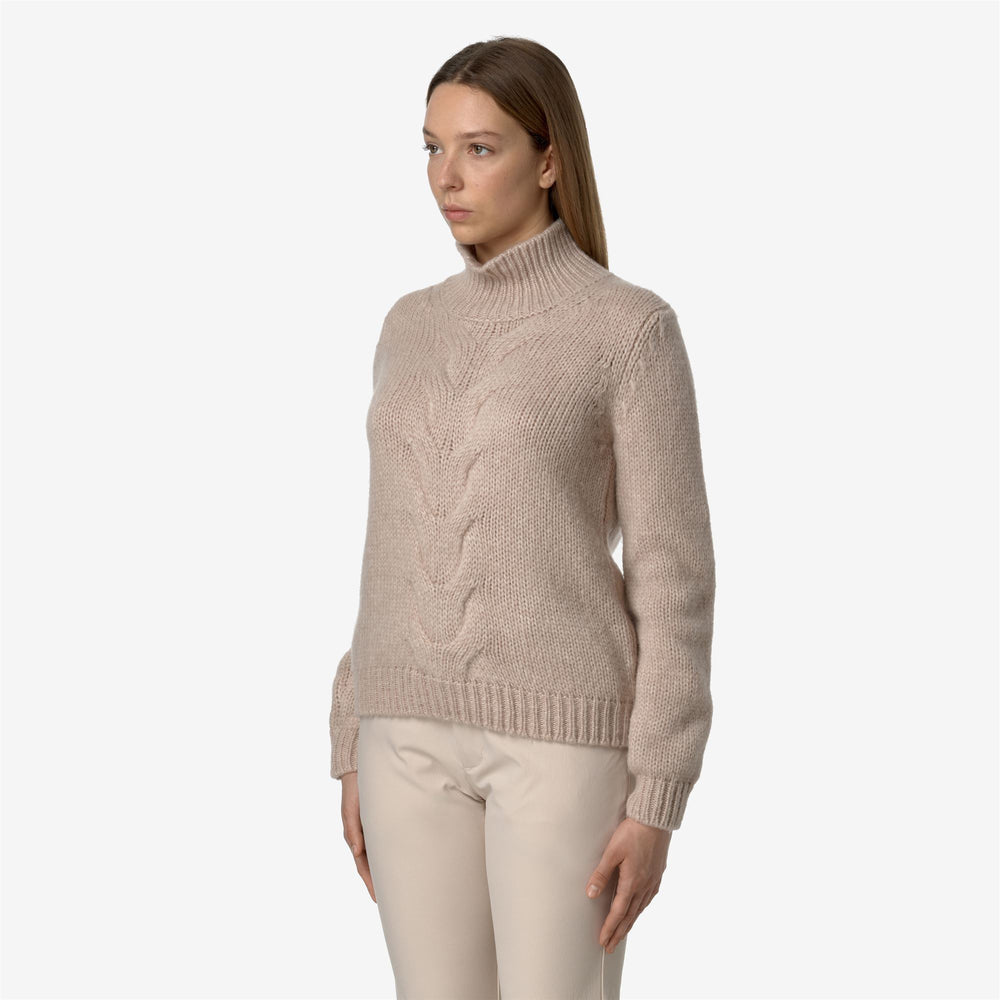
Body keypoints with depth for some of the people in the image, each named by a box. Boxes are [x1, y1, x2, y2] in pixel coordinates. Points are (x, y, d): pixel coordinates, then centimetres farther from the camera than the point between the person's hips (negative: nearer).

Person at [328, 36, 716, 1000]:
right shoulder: (414, 327, 11)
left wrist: (656, 801, -12)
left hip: (562, 737, -5)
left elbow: (671, 573, -8)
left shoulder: (633, 328, -6)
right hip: (422, 739, 6)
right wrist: (356, 752, 13)